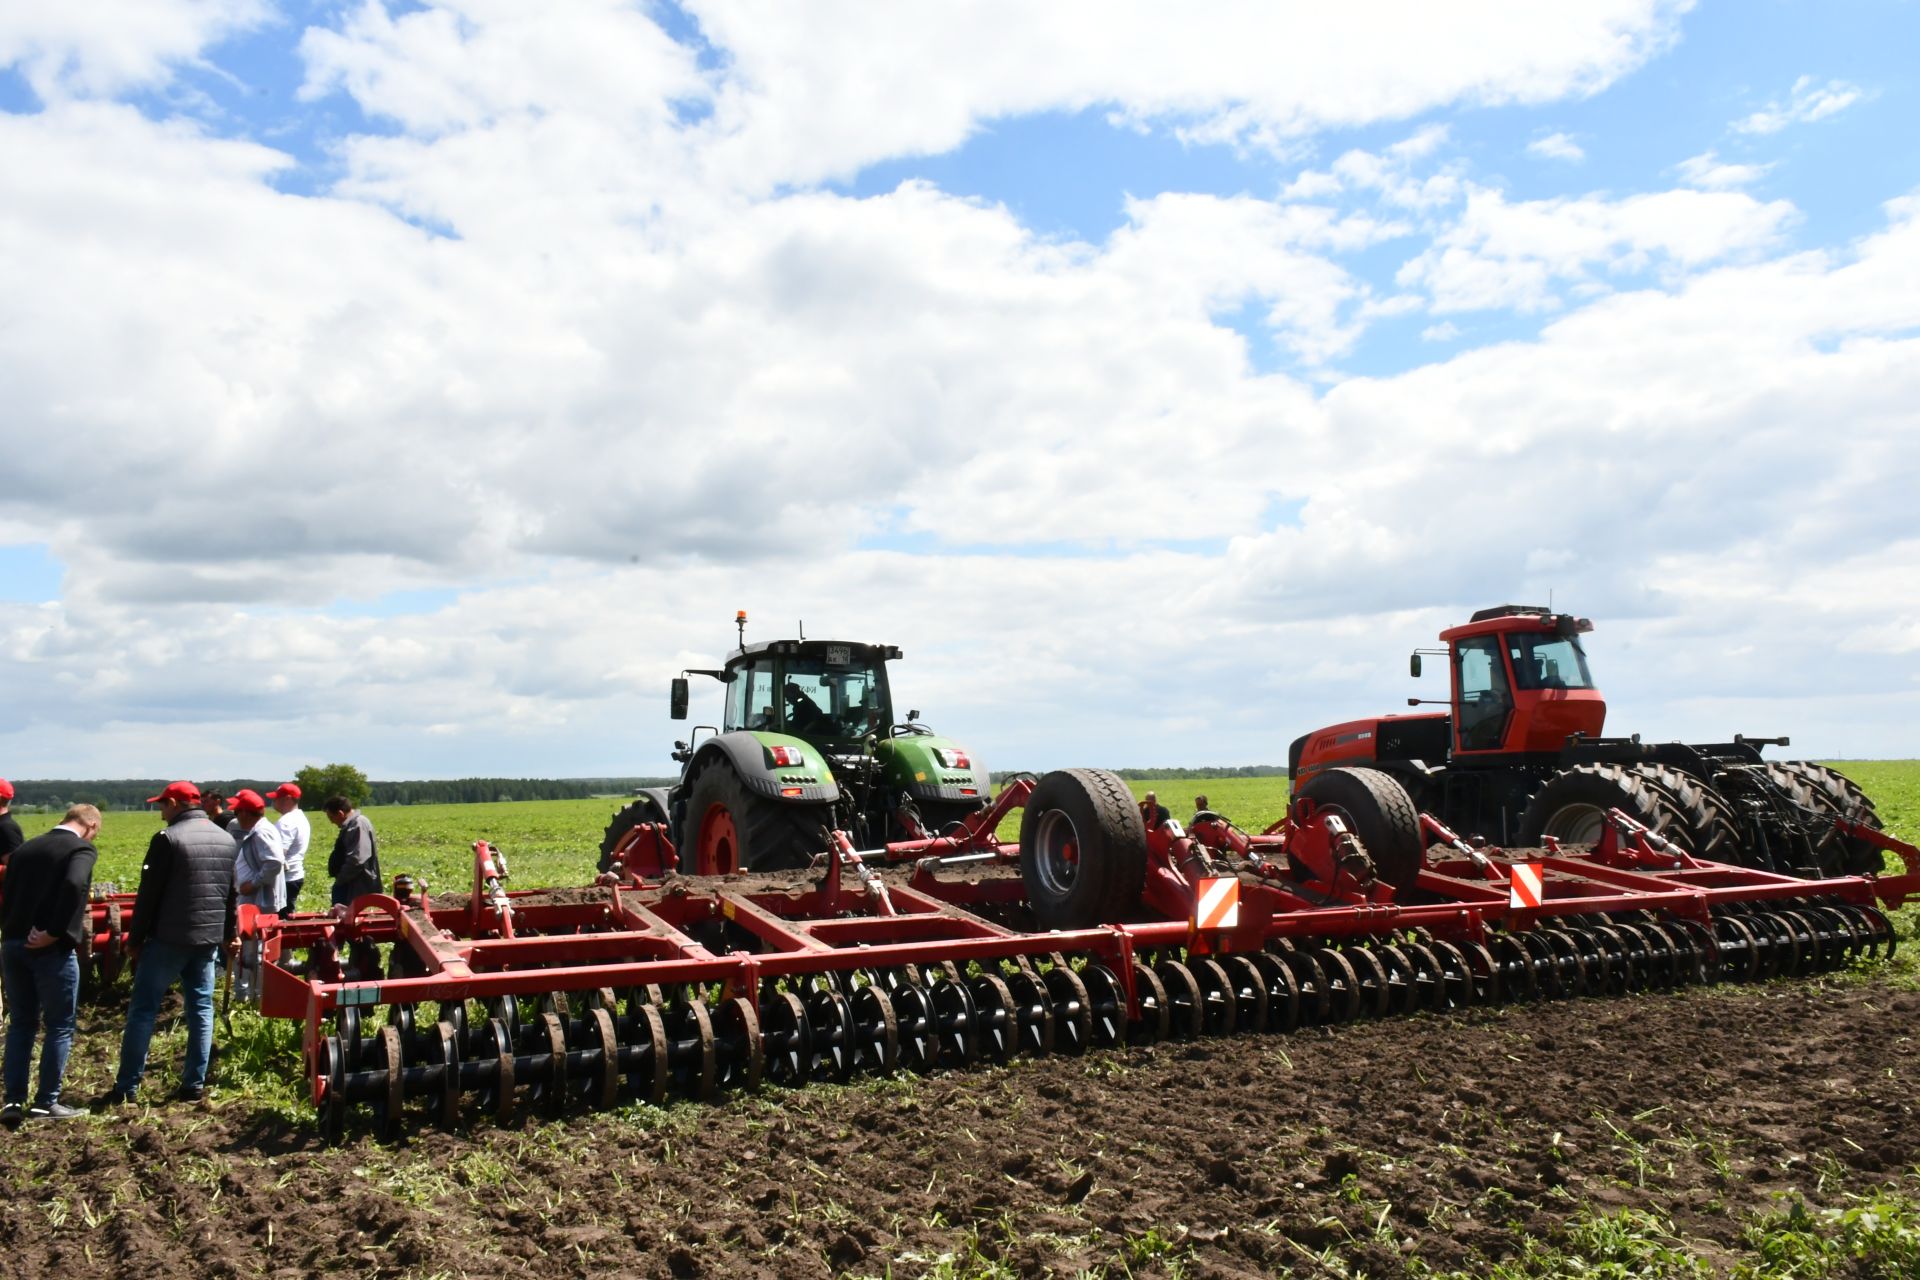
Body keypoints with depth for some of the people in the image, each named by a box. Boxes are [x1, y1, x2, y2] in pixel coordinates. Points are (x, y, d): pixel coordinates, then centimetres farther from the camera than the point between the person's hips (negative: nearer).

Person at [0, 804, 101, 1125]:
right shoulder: (81, 849, -6)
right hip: (51, 949, -6)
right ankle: (46, 1102, 10)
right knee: (60, 1025, 7)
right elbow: (75, 885, -25)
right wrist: (55, 933, -18)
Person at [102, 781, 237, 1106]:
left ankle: (126, 1088, 6)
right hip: (209, 939, 6)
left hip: (169, 938, -6)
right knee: (201, 1008, 9)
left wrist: (135, 939, -2)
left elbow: (149, 895, -10)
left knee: (143, 1009, 4)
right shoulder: (226, 839, 10)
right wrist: (228, 934, 25)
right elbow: (231, 894, 16)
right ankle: (195, 1084, 10)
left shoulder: (167, 838, -11)